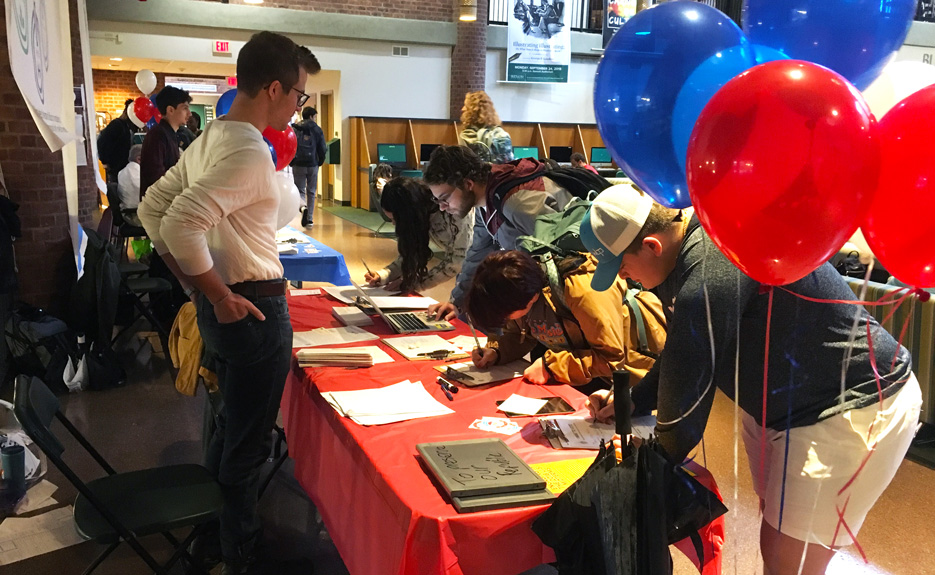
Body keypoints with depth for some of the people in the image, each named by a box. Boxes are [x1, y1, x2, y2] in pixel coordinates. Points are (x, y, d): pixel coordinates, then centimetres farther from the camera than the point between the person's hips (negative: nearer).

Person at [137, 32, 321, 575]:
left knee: (232, 423, 25)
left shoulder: (210, 138, 7)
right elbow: (179, 224, -31)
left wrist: (196, 285, 10)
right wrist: (221, 297, -19)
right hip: (254, 308, -10)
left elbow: (152, 208, 11)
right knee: (250, 439, 6)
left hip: (223, 305, 10)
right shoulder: (251, 153, -21)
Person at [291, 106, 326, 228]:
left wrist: (291, 162, 10)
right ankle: (309, 219, 10)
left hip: (298, 165, 0)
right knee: (311, 192, 10)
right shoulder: (317, 130, 0)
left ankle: (303, 207, -23)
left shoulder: (293, 129, 1)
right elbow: (322, 149, -1)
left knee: (300, 190, 9)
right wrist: (320, 162, 13)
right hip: (313, 165, 0)